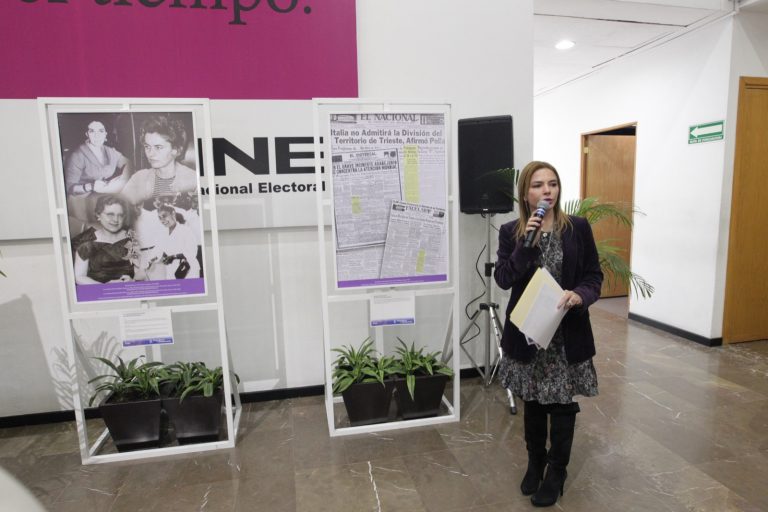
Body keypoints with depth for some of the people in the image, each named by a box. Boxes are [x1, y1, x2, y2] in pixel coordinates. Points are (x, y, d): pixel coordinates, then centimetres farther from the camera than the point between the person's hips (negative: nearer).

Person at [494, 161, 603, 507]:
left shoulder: (578, 227, -3)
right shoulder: (510, 232, -2)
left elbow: (594, 276, 0)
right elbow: (503, 279, -11)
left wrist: (579, 295, -21)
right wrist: (525, 243, -21)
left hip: (567, 333, 0)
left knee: (562, 404, 9)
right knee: (532, 402, 15)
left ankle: (556, 471, 30)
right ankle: (535, 463, 38)